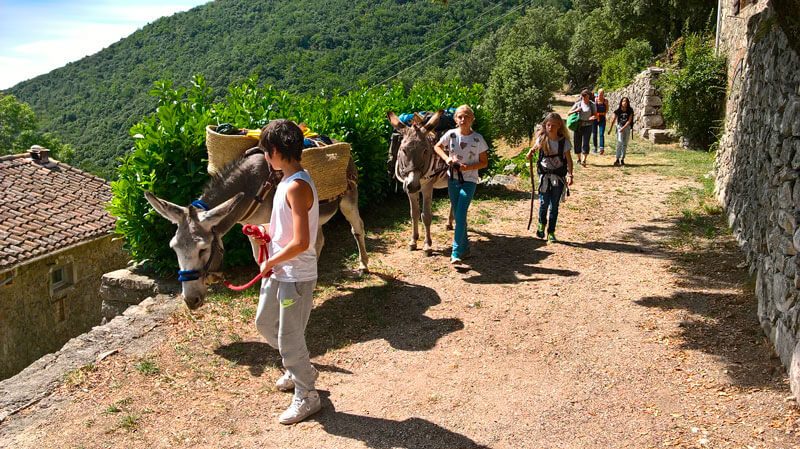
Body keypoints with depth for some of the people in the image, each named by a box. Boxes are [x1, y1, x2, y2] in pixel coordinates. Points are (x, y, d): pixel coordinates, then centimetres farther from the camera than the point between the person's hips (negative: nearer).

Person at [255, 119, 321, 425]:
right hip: (278, 271, 10)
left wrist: (270, 262, -16)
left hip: (296, 276, -10)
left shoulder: (296, 187, -24)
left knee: (289, 339, 3)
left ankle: (306, 397, 22)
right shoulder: (288, 181, 6)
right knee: (264, 323, 25)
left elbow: (301, 242, -30)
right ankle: (298, 370, 43)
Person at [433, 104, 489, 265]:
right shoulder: (451, 134, -2)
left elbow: (484, 162, -1)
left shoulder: (477, 138, -8)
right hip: (452, 179, 4)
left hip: (469, 181, -3)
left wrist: (469, 167, -18)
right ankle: (465, 248, 27)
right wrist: (446, 158, -5)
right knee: (457, 215, 11)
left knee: (460, 215, -13)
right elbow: (437, 146, 14)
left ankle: (456, 253, -11)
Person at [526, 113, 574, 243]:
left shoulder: (563, 141, -6)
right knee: (544, 203, -1)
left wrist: (570, 175, -16)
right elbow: (534, 148, 10)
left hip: (559, 177, 0)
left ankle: (551, 232, 15)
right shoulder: (542, 139, -4)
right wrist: (530, 153, -15)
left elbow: (569, 159, -4)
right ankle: (542, 224, 29)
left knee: (554, 205, 4)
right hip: (545, 175, 0)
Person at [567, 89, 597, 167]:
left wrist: (593, 117, -19)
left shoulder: (592, 105, 0)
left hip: (587, 126, -2)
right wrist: (576, 110, -15)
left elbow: (596, 115, 4)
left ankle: (584, 160, -12)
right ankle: (579, 159, 23)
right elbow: (568, 113, 4)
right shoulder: (578, 104, 3)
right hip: (578, 125, 2)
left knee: (585, 143, -11)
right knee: (577, 143, 7)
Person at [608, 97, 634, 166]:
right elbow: (613, 120, -6)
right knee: (620, 142, -15)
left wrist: (623, 128, -21)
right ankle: (617, 160, -19)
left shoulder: (630, 111, -6)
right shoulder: (618, 111, -8)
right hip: (619, 126, -2)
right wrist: (610, 129, -9)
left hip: (627, 127, 2)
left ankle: (622, 160, 15)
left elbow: (629, 120, -11)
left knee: (625, 144, 7)